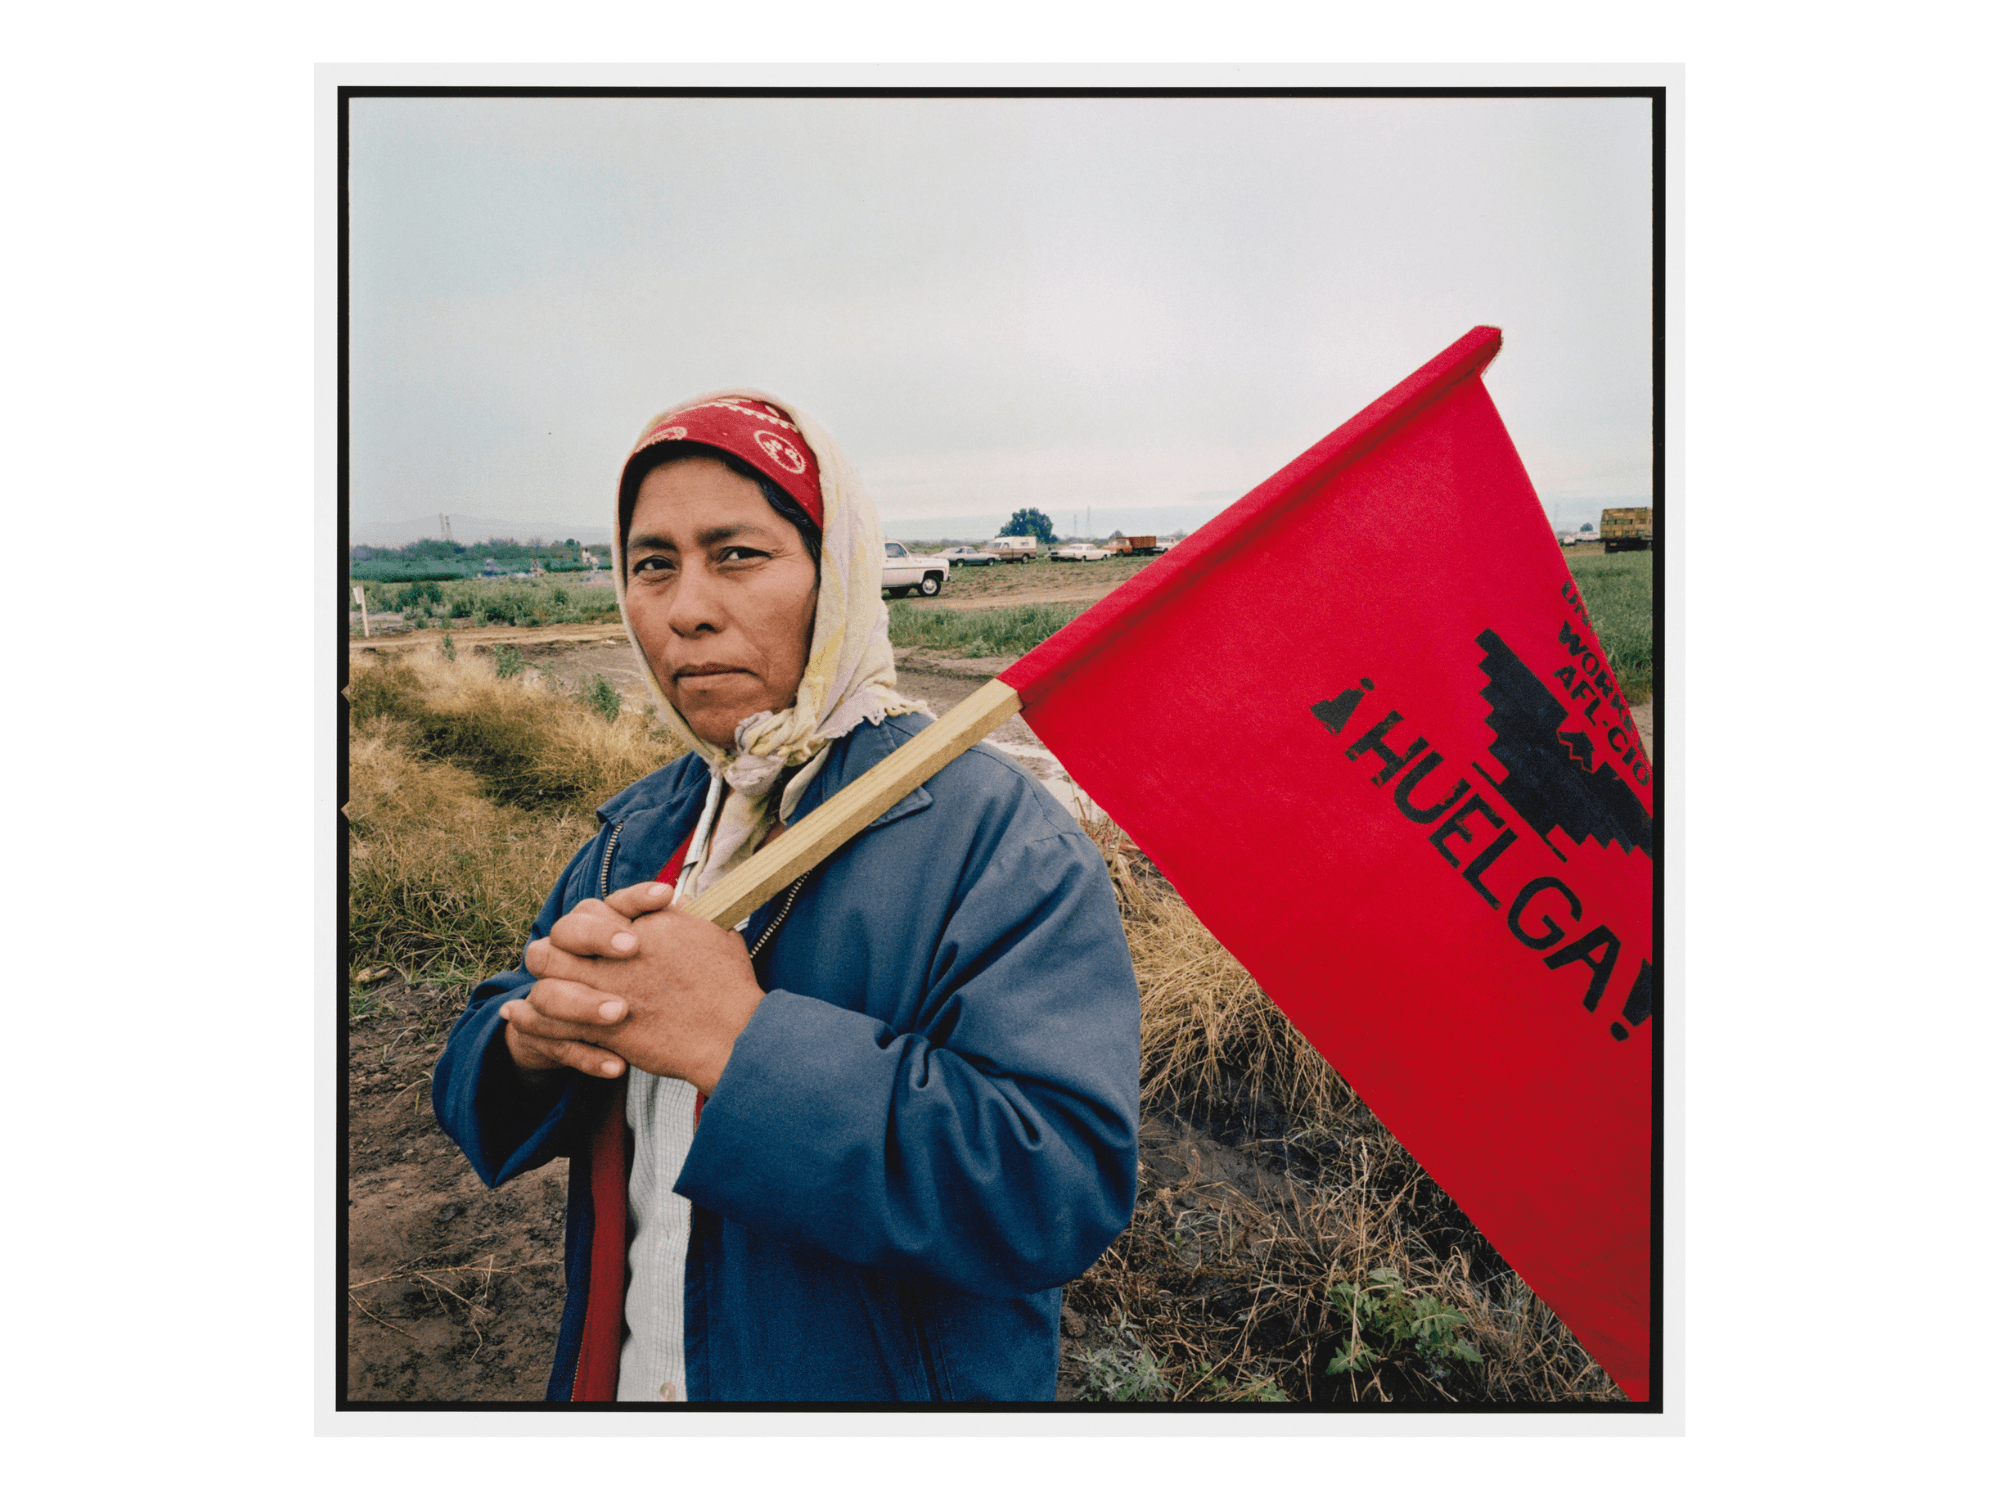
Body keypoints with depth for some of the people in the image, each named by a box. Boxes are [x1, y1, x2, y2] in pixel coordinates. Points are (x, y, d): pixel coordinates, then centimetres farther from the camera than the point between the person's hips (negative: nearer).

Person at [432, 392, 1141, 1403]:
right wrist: (531, 1034, -20)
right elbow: (469, 1083, 4)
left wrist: (744, 1040, -34)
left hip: (885, 1389, -5)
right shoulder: (635, 836, 1)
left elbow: (1068, 1185, -31)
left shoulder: (997, 835, -22)